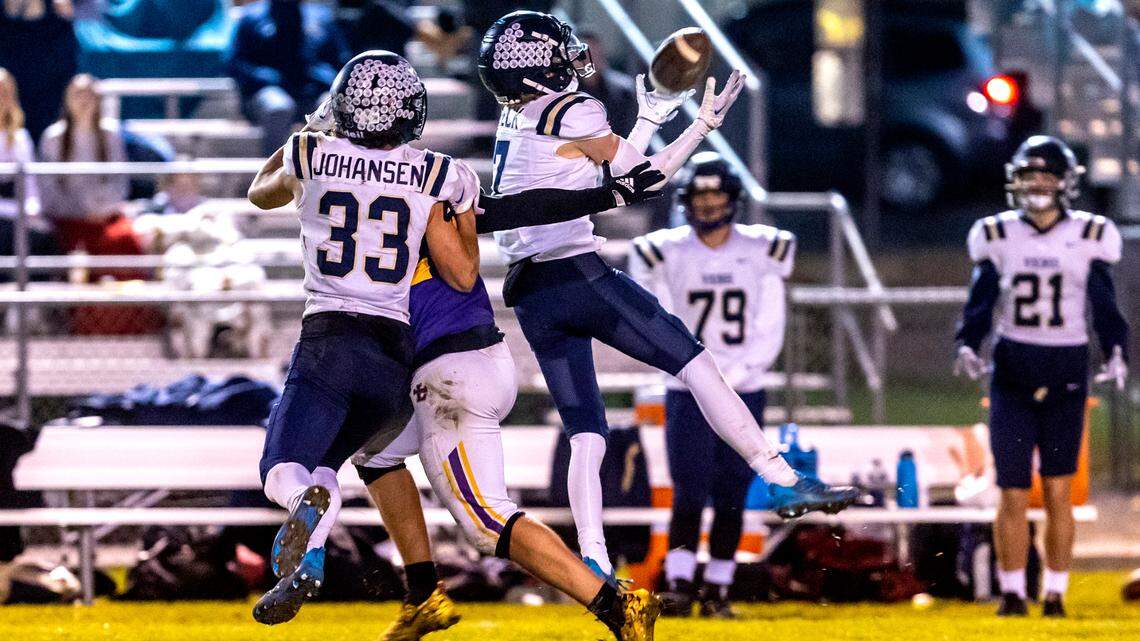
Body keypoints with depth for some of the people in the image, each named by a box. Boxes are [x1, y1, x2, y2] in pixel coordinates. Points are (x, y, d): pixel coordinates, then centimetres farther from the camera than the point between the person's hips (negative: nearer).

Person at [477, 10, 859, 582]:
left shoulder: (515, 121, 16)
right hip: (579, 275, -7)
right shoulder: (573, 113, -7)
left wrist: (651, 117, 29)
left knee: (585, 437, 5)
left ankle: (594, 561, -9)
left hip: (529, 297, 7)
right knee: (695, 362, 1)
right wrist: (704, 124, 13)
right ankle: (782, 480, -1)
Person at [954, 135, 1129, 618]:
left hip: (1066, 374, 0)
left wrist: (1117, 353, -13)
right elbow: (980, 307, 5)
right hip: (1012, 371, 0)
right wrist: (967, 347, -12)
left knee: (1058, 493, 2)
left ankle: (1056, 594, 12)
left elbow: (1106, 309, 4)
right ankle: (1012, 593, 9)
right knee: (1013, 494, -2)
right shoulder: (998, 237, 2)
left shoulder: (1090, 238, -1)